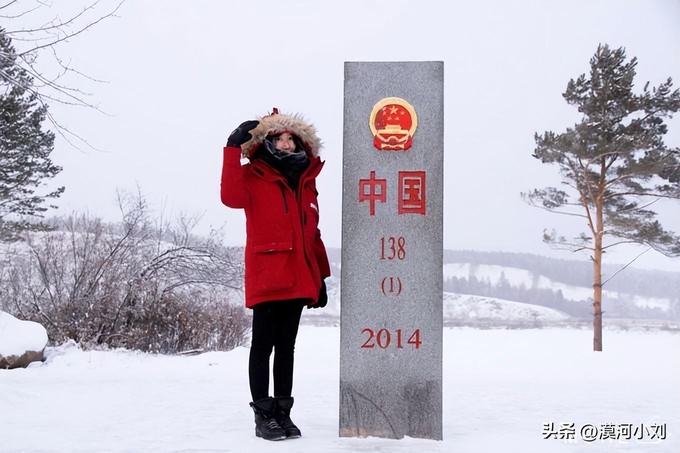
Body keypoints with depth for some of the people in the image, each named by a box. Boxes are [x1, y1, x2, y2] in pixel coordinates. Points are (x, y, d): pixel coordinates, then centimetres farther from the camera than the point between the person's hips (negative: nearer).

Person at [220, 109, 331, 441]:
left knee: (286, 347, 11)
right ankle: (263, 415, 6)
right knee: (263, 346, 0)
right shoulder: (254, 176, -1)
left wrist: (320, 276, 15)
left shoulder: (305, 180, 15)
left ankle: (283, 412, 18)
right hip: (266, 277, -5)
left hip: (298, 278, 6)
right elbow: (232, 197, -23)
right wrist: (233, 149, -24)